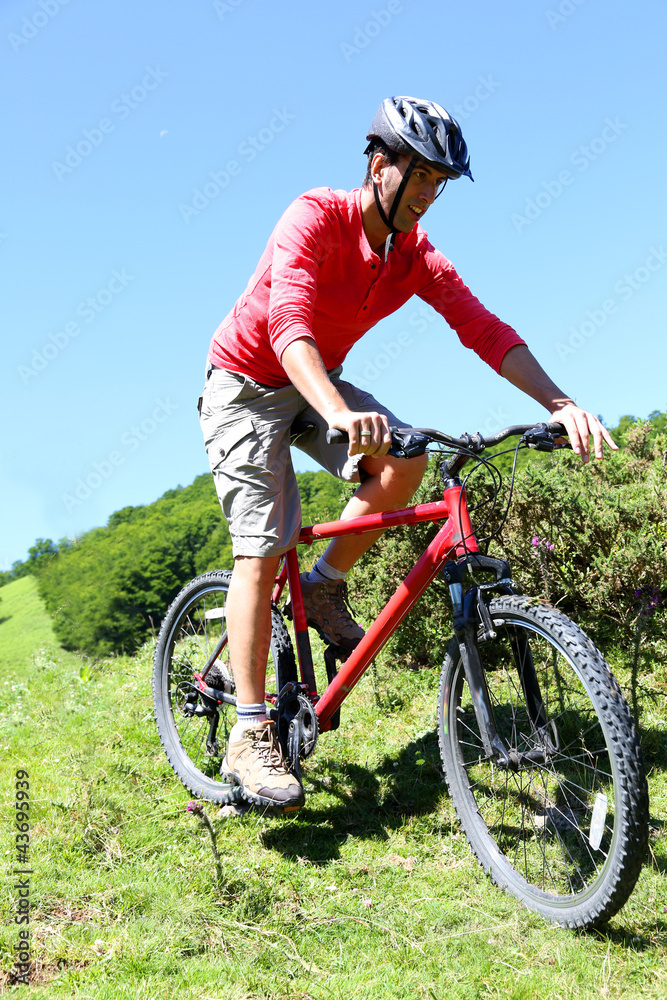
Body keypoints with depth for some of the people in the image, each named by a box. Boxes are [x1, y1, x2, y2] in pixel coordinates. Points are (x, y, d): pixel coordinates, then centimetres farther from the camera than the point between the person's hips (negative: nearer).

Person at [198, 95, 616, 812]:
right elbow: (289, 327, -38)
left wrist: (559, 403, -29)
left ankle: (324, 589, 2)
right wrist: (340, 415, -56)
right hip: (248, 384, -5)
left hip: (318, 385, 6)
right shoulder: (315, 218, -23)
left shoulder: (417, 257, -6)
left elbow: (484, 330, -15)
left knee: (405, 462, -22)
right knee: (261, 550, -14)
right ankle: (250, 738, -8)